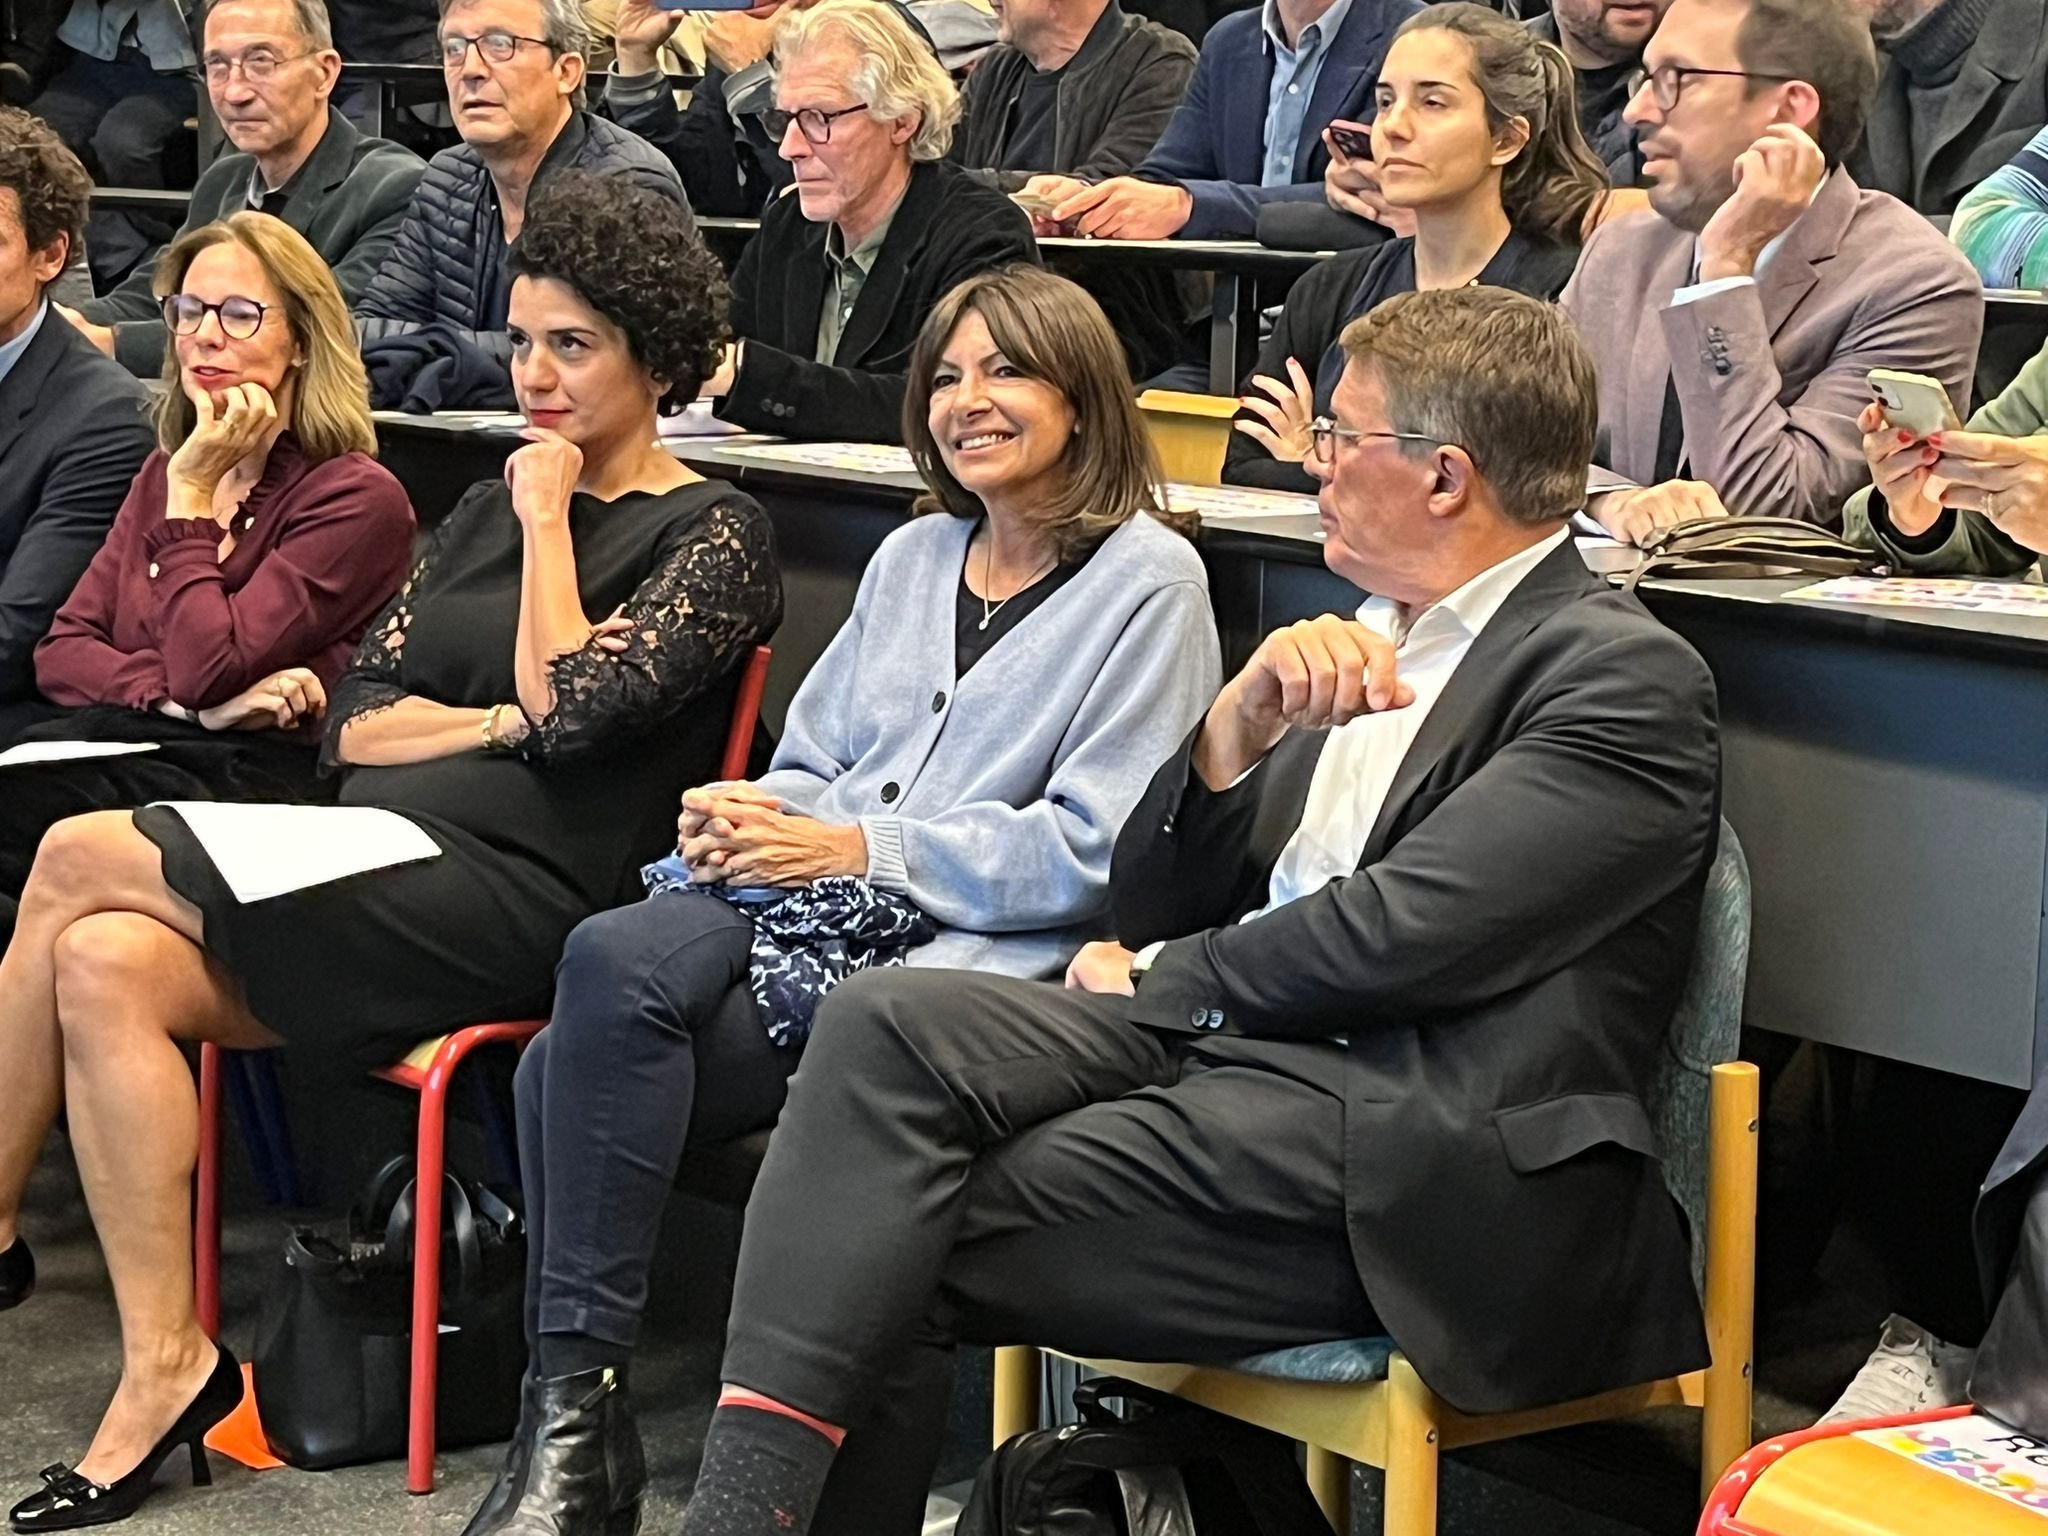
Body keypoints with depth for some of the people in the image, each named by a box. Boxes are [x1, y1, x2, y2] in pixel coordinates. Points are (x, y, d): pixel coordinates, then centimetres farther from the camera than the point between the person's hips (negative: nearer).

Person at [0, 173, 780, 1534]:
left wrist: (549, 518, -4)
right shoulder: (488, 509, 22)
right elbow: (353, 717, 14)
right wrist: (499, 723, -3)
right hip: (388, 857, 7)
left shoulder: (715, 535, 2)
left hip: (524, 891, -7)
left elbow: (574, 707, -15)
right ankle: (164, 1367, -15)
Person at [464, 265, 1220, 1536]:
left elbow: (1091, 853, -7)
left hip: (978, 950, -6)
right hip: (820, 905, 6)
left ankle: (579, 1411, -15)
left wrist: (858, 847, -12)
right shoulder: (914, 557, 24)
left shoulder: (1148, 578, 1)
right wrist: (740, 815, 0)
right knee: (616, 964, -28)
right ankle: (574, 1420, -25)